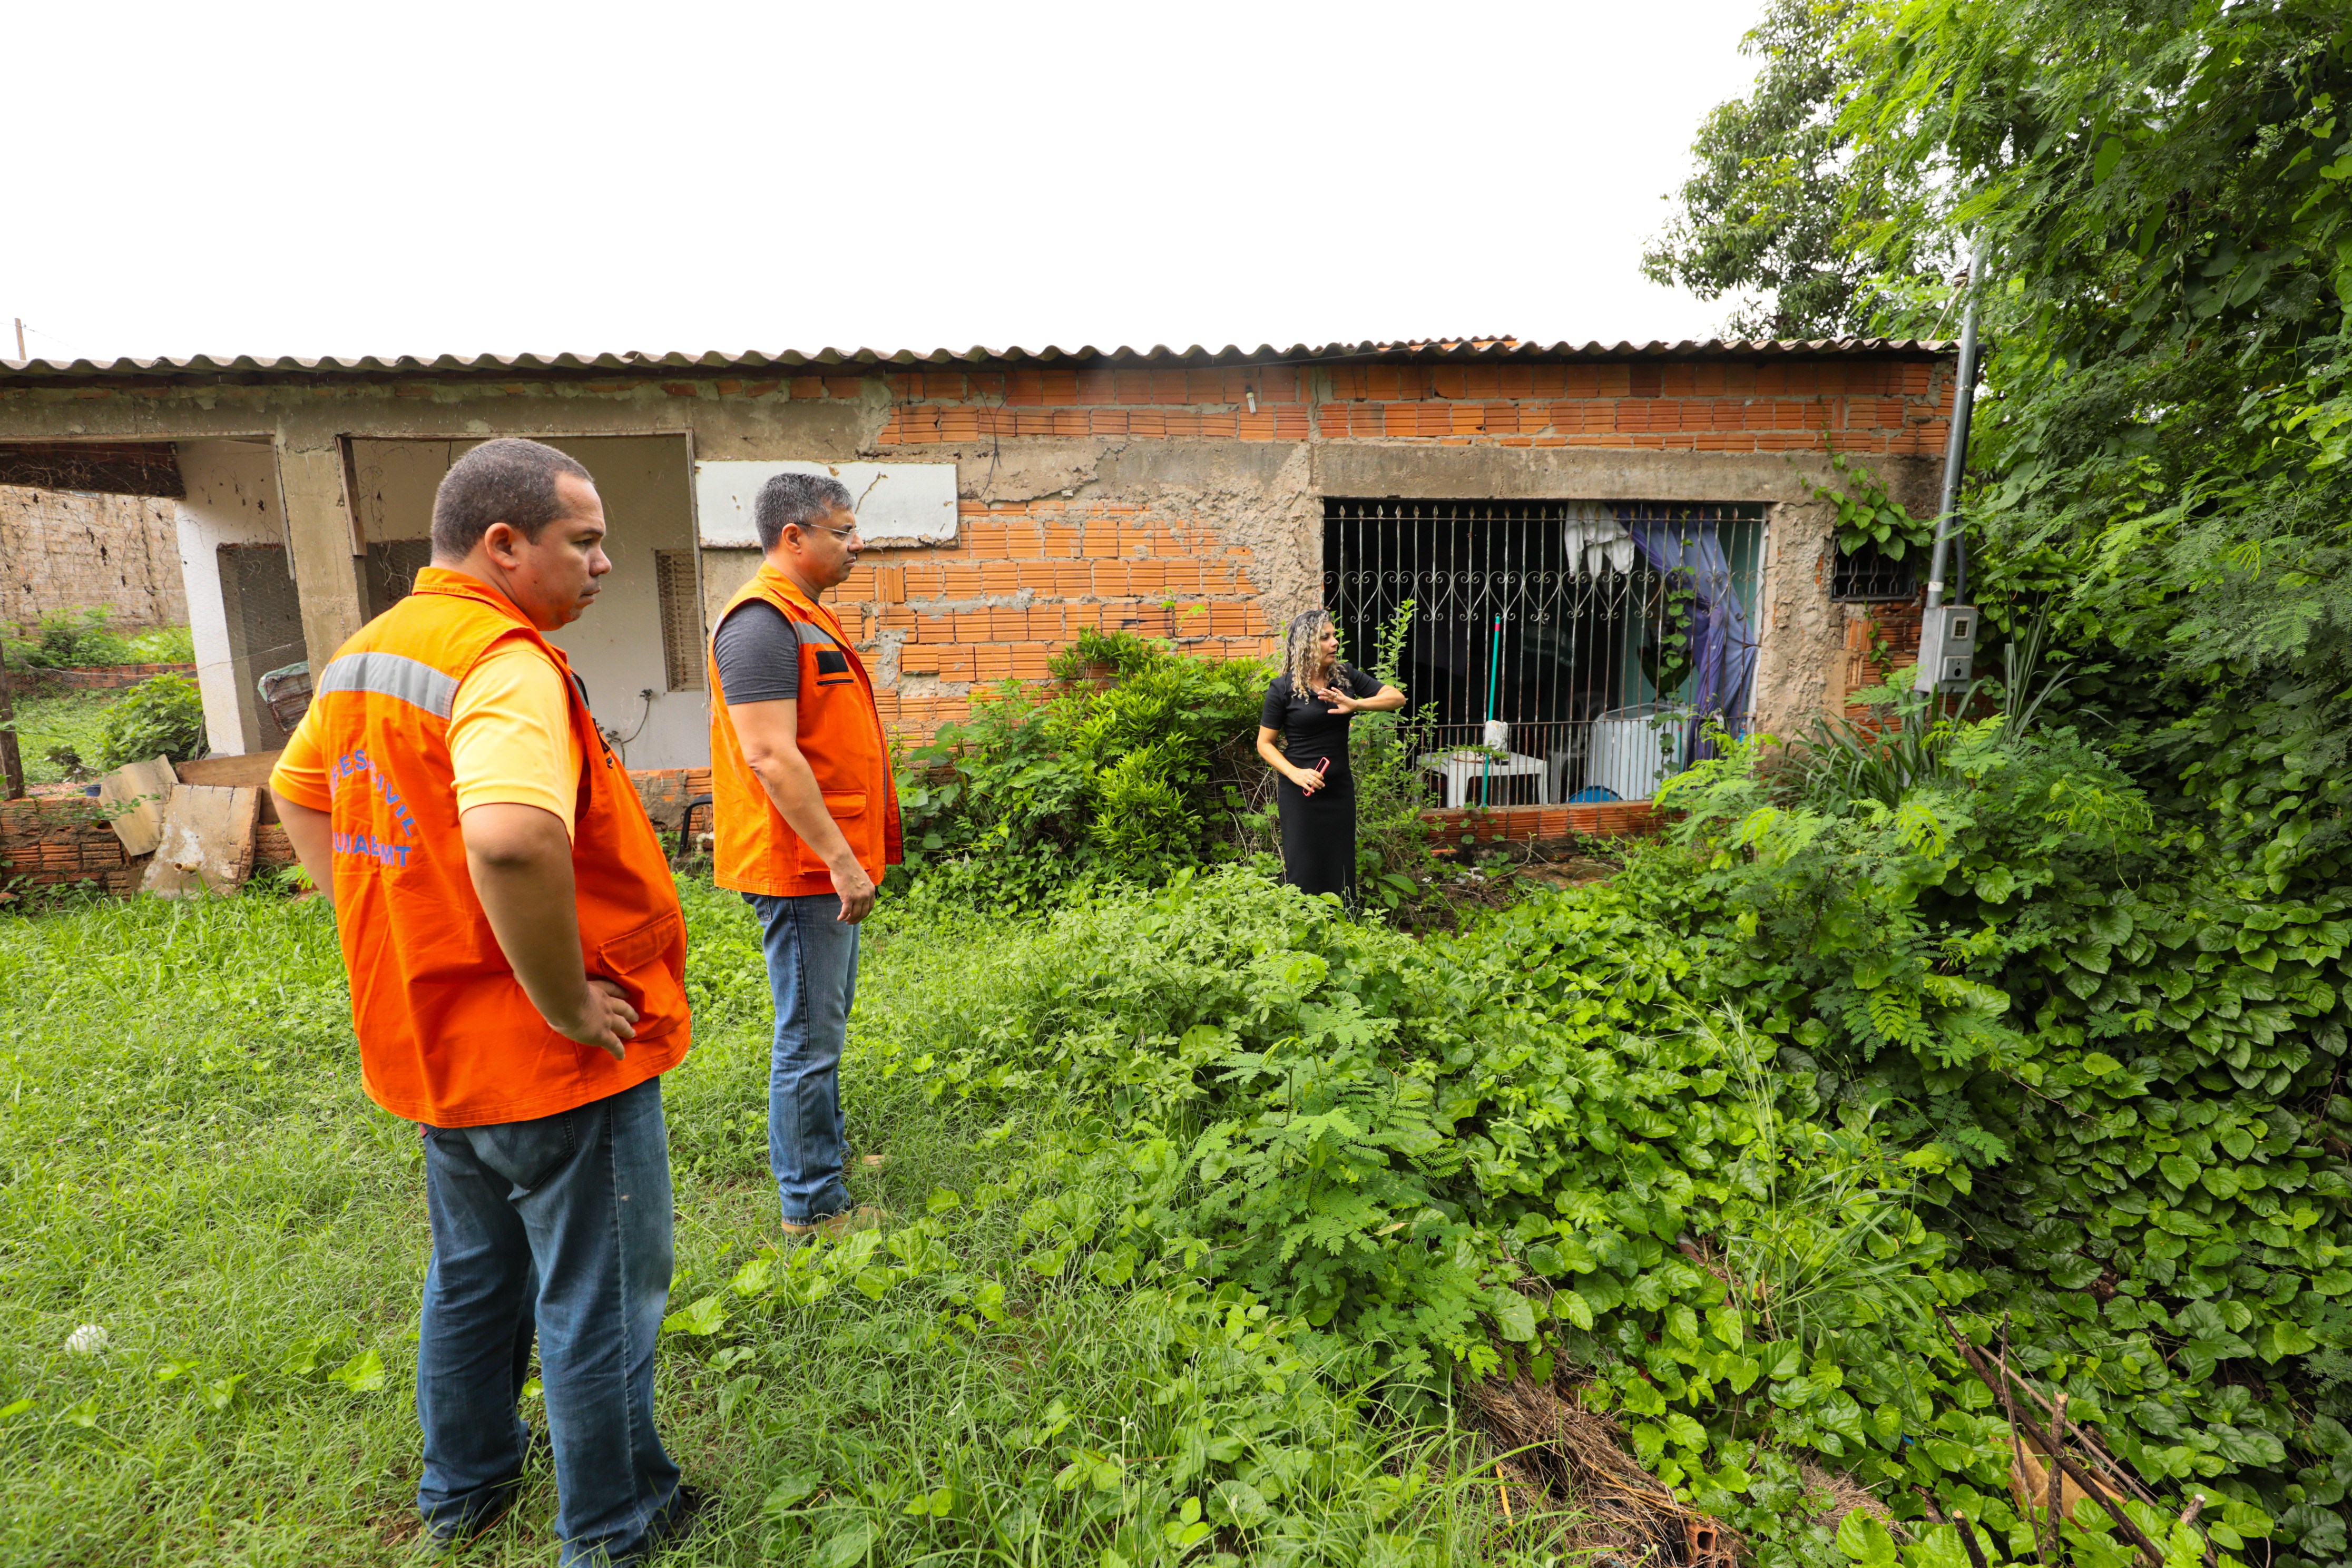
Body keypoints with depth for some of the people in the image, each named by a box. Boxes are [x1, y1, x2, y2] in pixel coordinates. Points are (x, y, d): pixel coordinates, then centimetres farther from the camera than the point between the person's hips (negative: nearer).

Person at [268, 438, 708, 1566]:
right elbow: (513, 840, -43)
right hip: (556, 1063, -9)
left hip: (437, 1046, 9)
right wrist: (569, 1003, -28)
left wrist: (386, 931, 16)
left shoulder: (365, 654, 5)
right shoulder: (504, 662, -25)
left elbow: (299, 795, 21)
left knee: (474, 1275, 28)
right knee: (598, 1303, 11)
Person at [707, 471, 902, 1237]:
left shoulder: (806, 616, 15)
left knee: (824, 1024, 21)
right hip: (803, 865, -10)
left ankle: (824, 1153, 37)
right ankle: (812, 1205, 13)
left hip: (828, 860, 10)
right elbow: (770, 755, -24)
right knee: (810, 1036, 0)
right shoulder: (762, 622, -17)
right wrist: (839, 858, -23)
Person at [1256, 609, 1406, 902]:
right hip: (1300, 791, -4)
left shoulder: (1345, 677, 3)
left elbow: (1397, 697, 0)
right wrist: (1294, 773, -19)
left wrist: (1355, 704, -17)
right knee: (1303, 869, 1)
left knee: (1341, 867, 11)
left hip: (1340, 788, 4)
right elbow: (1265, 743, -4)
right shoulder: (1283, 688, -7)